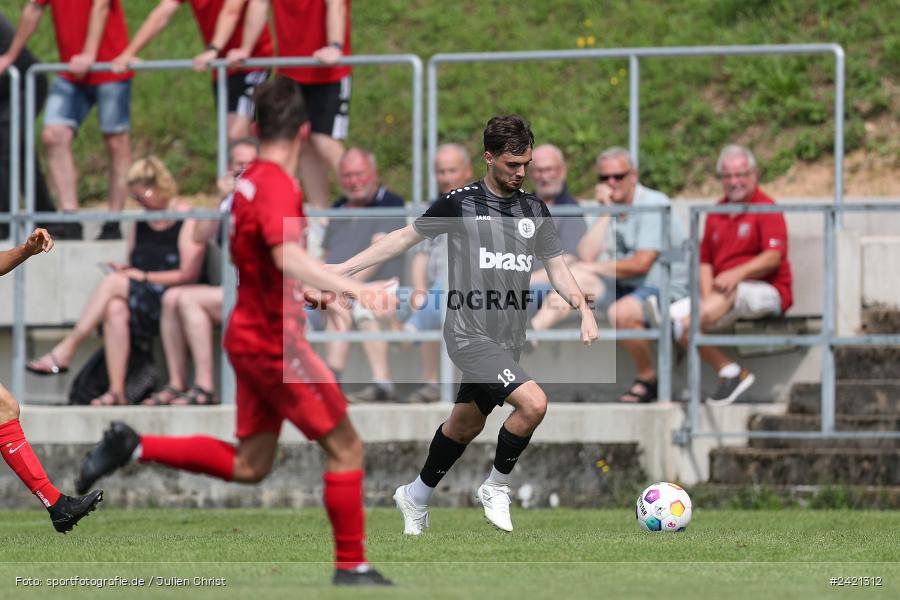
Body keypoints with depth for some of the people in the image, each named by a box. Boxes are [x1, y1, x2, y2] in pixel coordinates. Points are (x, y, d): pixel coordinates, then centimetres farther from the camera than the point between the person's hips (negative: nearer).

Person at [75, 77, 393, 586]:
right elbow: (288, 256, -36)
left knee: (247, 464, 16)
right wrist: (356, 289, -47)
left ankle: (134, 447, 14)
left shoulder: (250, 180, 10)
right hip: (275, 340, -9)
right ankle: (352, 566, 3)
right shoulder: (277, 186, -19)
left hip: (250, 334, 9)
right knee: (346, 447, -1)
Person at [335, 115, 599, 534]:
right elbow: (405, 237, 4)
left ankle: (417, 497, 38)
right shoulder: (460, 203, -5)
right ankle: (496, 488, -3)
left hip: (509, 338, 6)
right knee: (533, 402, -23)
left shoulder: (535, 209, 9)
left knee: (465, 425, 17)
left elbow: (556, 267, 11)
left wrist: (583, 308, -7)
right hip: (469, 332, -6)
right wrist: (342, 269, 4)